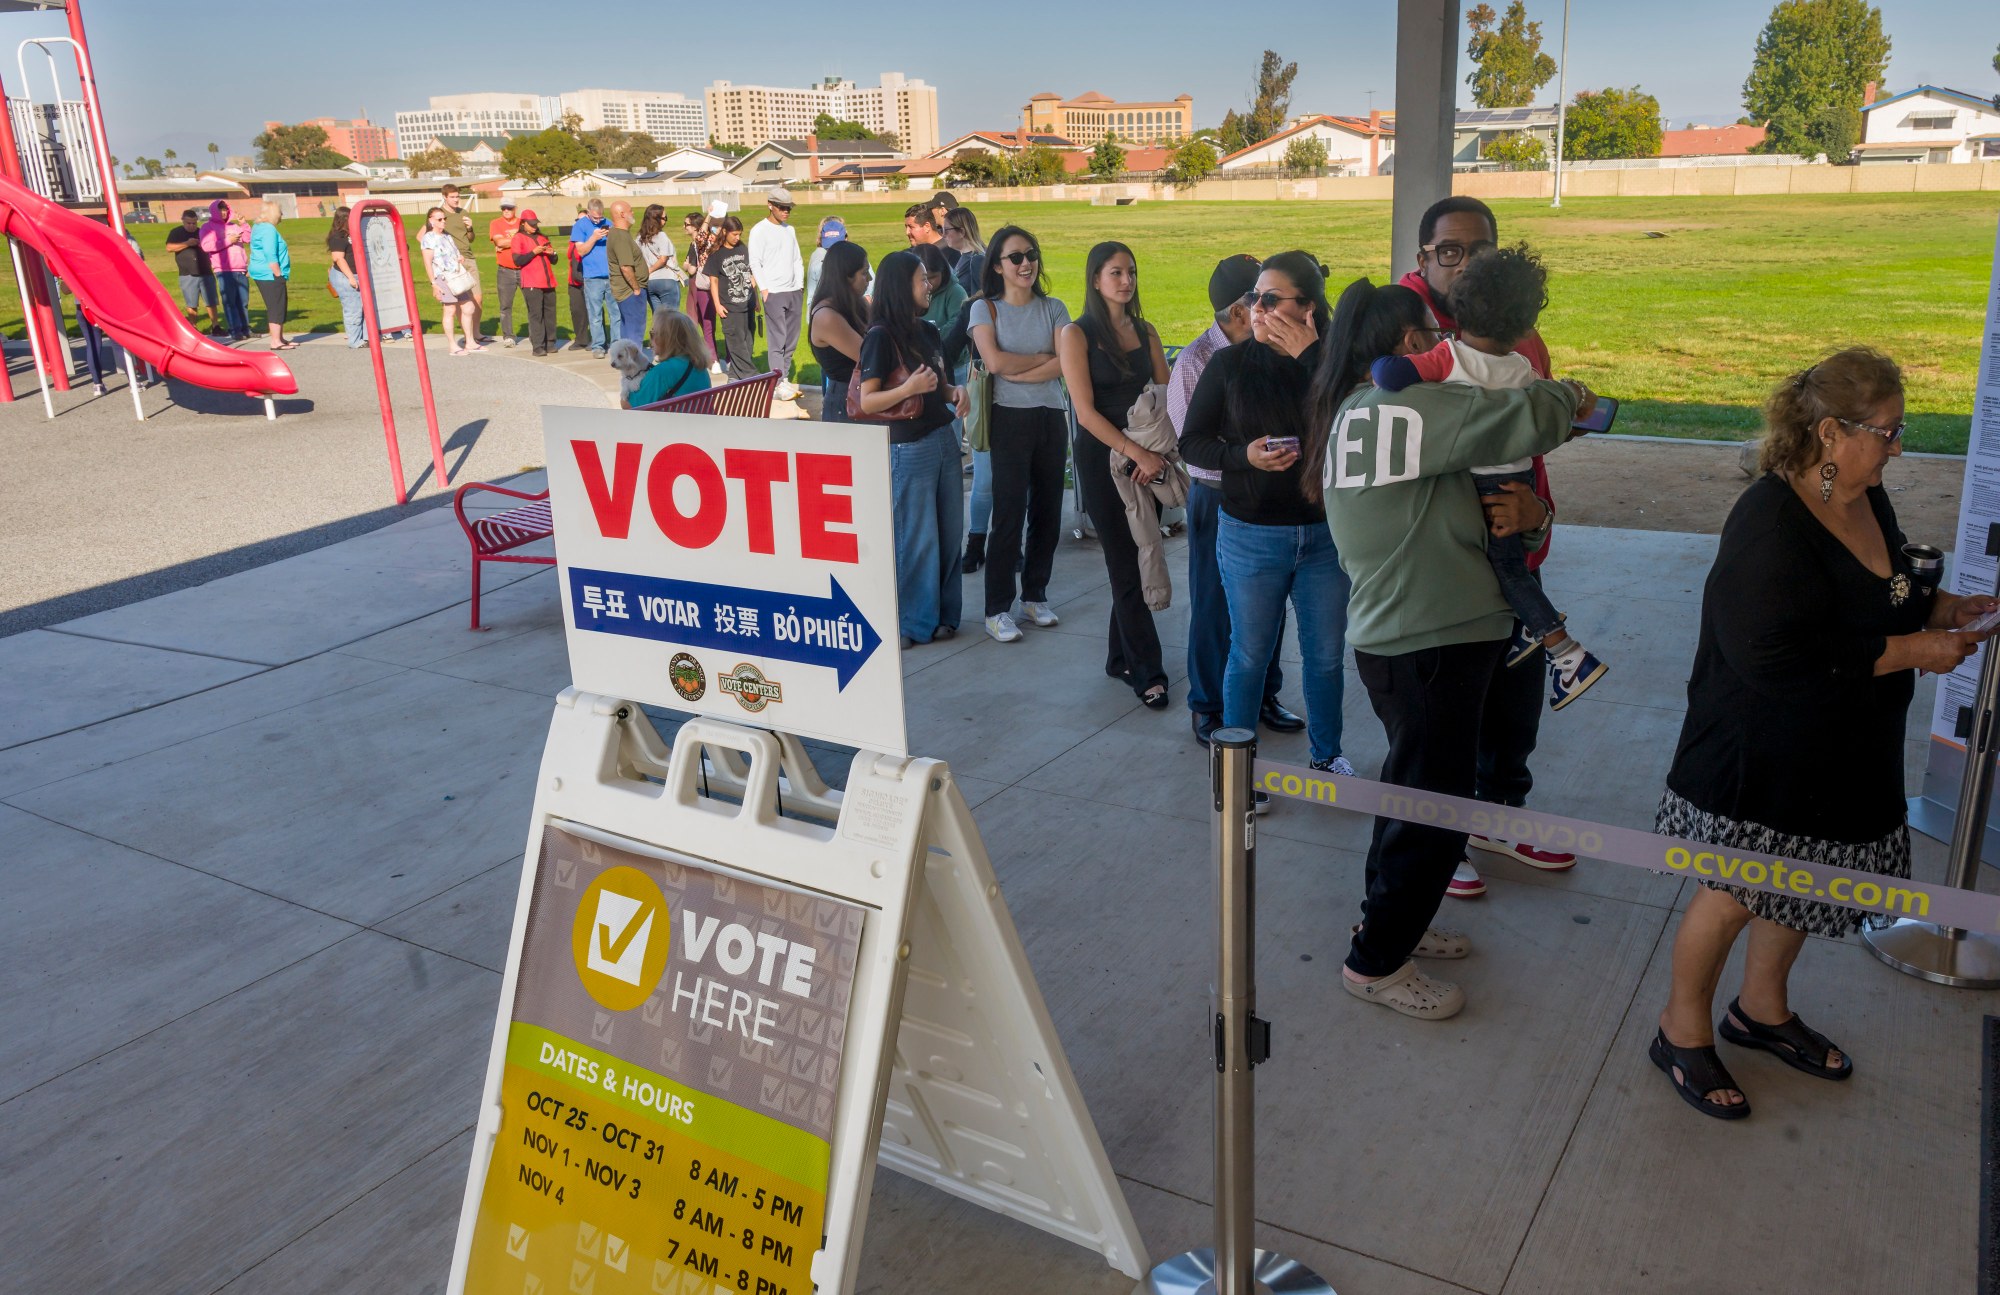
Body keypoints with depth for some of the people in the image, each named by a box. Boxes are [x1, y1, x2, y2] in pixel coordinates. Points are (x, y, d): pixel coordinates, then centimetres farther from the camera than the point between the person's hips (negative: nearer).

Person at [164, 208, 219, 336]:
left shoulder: (202, 232, 12)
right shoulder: (176, 232, 5)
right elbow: (169, 247, -8)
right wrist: (186, 243, -16)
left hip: (206, 273, 2)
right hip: (188, 274, -2)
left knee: (212, 302, -1)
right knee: (191, 304, 0)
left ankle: (215, 327, 5)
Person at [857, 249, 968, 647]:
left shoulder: (929, 331, 11)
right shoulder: (881, 337, -11)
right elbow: (866, 402, -14)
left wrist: (955, 391, 1)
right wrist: (908, 388, -27)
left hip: (943, 439, 7)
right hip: (908, 447, -7)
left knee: (949, 534, 11)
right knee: (917, 538, -1)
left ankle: (944, 613, 23)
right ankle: (916, 622, 11)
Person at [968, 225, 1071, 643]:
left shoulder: (1053, 309, 8)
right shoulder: (985, 308, 1)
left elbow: (1065, 364, -6)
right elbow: (995, 361, -14)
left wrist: (1016, 371, -13)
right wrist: (1044, 358, -6)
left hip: (1051, 418, 4)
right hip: (1011, 419, -4)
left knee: (1047, 511, 8)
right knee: (1009, 514, -5)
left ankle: (1035, 595, 23)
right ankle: (997, 609, 2)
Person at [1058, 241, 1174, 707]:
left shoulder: (1145, 331, 10)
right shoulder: (1077, 334, -5)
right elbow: (1086, 411, -13)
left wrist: (1156, 453, -11)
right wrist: (1137, 453, -19)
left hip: (1148, 458, 5)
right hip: (1102, 459, -5)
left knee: (1134, 563, 9)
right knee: (1127, 568, -2)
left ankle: (1121, 658, 23)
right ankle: (1147, 672, 4)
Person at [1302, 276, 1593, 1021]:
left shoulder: (1348, 413, 11)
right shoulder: (1412, 408, -18)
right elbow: (1522, 418, -18)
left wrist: (1481, 518, 6)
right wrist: (1572, 397, 1)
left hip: (1386, 634, 10)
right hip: (1433, 642, -10)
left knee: (1411, 786, 23)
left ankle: (1394, 922, 38)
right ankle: (1376, 962, 13)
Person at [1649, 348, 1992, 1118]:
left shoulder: (1868, 501, 2)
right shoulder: (1771, 524, -27)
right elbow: (1773, 656, -33)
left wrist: (1947, 610, 2)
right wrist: (1906, 652, -25)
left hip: (1844, 756, 9)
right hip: (1761, 757, -9)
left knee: (1800, 883, 21)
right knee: (1735, 893, 5)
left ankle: (1762, 1009, 43)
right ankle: (1682, 1032, 25)